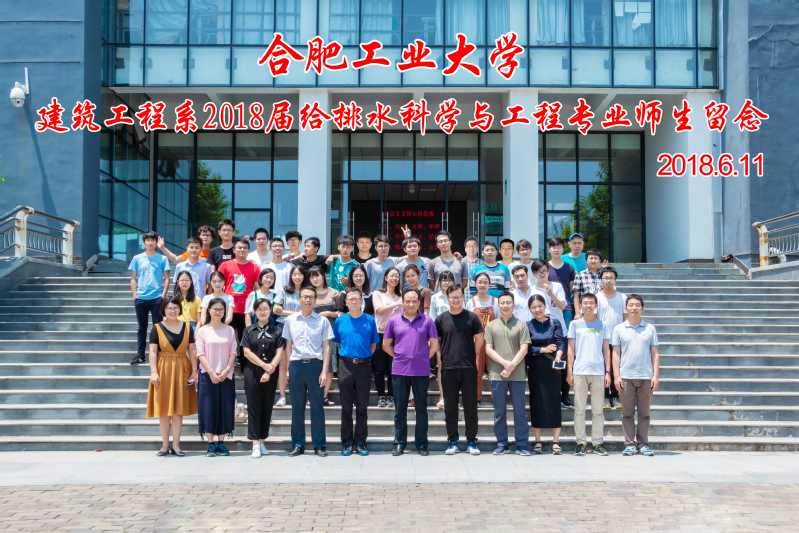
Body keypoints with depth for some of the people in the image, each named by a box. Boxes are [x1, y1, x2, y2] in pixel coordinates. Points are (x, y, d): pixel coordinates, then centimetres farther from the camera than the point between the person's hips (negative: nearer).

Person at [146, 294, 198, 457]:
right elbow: (153, 352, -4)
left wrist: (194, 370, -1)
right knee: (163, 408, 2)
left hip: (181, 370, 2)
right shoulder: (157, 328, 0)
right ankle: (165, 445, 11)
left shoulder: (187, 328, 7)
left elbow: (192, 351, 6)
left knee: (178, 409, 3)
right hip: (163, 369, -2)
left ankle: (176, 445, 8)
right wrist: (153, 372, -13)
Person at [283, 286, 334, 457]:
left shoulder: (322, 321, 5)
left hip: (315, 365, -1)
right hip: (296, 366, 2)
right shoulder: (290, 320, 9)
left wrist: (324, 371, -4)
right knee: (297, 406, 6)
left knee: (317, 406, 1)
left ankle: (319, 445, 10)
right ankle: (298, 444, 14)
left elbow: (326, 347, 3)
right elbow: (288, 346, 12)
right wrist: (287, 369, 5)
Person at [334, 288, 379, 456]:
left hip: (364, 366, 0)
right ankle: (347, 443, 12)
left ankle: (360, 442, 13)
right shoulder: (340, 321, 5)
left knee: (362, 407, 4)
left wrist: (364, 356, 4)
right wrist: (347, 355, 6)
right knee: (346, 407, 4)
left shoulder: (370, 321, 4)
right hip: (346, 366, 0)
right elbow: (337, 343, 14)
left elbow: (373, 344, 11)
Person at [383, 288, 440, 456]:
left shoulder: (426, 320, 3)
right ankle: (399, 443, 15)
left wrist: (423, 359, 4)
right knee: (400, 409, 6)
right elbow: (386, 345, 12)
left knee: (421, 408, 5)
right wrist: (399, 356, 6)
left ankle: (421, 444, 14)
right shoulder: (394, 321, 6)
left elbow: (434, 344, 8)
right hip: (400, 371, 1)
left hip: (421, 371, -1)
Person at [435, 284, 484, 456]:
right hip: (448, 369, 1)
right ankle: (453, 441, 14)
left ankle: (471, 441, 11)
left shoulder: (471, 317, 3)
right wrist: (442, 358, 4)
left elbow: (479, 340, 8)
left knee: (470, 406, 3)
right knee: (450, 407, 6)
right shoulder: (441, 319, 6)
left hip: (469, 368, -1)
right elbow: (435, 343, 12)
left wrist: (469, 355, 7)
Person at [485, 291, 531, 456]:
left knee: (520, 410, 1)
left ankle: (521, 444, 8)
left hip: (517, 374, -1)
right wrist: (505, 362, -10)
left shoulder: (521, 325, 6)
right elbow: (488, 349, 3)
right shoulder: (491, 325, 10)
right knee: (499, 411, 5)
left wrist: (512, 366, -11)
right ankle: (502, 443, 13)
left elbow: (524, 349, -1)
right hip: (497, 374, 1)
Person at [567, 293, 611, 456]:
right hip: (579, 372, -1)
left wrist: (608, 372, 5)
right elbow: (571, 349, 7)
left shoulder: (602, 325, 12)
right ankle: (581, 442, 7)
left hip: (598, 372, 1)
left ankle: (597, 442, 9)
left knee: (598, 410, 2)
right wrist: (569, 371, 1)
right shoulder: (575, 324, 8)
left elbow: (606, 350, 12)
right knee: (579, 410, 0)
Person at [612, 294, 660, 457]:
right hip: (626, 377, 0)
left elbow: (655, 353, 9)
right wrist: (616, 376, -1)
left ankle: (643, 444, 11)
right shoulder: (619, 329, 8)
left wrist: (655, 376, 1)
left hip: (646, 377, 0)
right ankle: (629, 444, 8)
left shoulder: (650, 329, 10)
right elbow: (616, 353, 7)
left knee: (644, 412, 4)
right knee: (627, 413, 2)